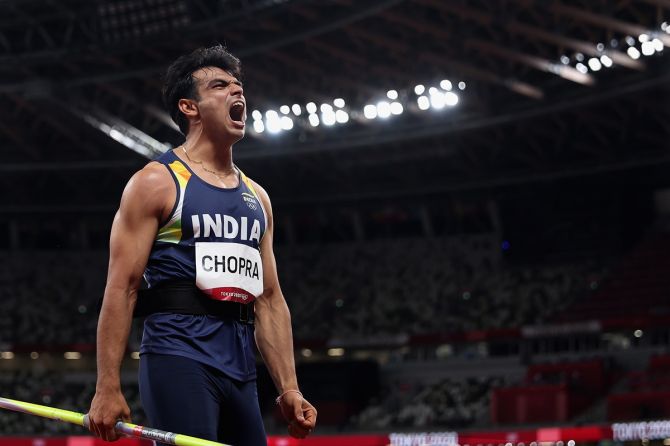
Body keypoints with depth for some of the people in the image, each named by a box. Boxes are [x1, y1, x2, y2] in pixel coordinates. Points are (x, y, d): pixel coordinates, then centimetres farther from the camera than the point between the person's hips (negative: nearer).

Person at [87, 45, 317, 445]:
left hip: (241, 367, 7)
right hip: (179, 355, -7)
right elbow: (121, 287, -6)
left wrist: (289, 388, 12)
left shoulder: (257, 197, 20)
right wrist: (108, 388, -13)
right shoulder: (156, 182, 0)